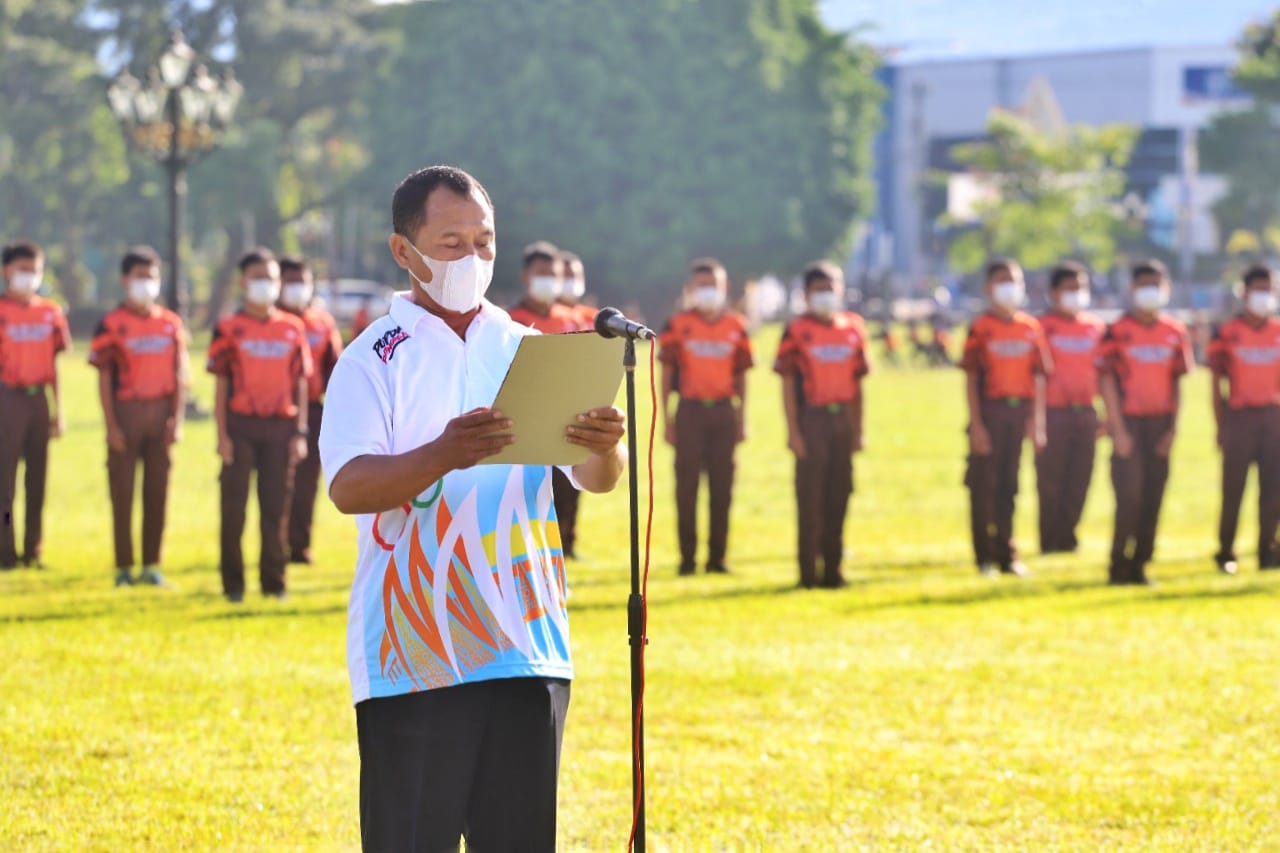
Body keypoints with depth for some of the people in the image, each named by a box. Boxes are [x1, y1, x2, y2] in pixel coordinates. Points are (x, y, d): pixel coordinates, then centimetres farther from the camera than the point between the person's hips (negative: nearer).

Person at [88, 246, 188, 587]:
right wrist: (111, 426, -10)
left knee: (158, 491, 5)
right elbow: (104, 379, -4)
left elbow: (180, 375, 9)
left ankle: (152, 565, 12)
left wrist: (177, 418, 1)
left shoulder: (171, 323, 8)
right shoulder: (112, 324, -3)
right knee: (123, 492, 0)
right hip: (126, 411, -3)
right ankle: (123, 567, 5)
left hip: (161, 412, 3)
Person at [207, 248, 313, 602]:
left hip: (280, 427, 2)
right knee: (234, 507, 1)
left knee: (275, 507, 5)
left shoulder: (293, 329, 9)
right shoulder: (229, 329, 2)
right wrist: (222, 436, -6)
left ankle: (274, 581, 12)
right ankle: (233, 583, 8)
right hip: (241, 425, -2)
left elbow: (301, 385, 10)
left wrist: (300, 433, 3)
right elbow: (221, 386, 0)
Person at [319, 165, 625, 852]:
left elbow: (595, 479, 4)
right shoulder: (373, 359, -1)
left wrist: (606, 446, -21)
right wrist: (442, 455, -33)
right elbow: (347, 487, -15)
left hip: (528, 647, 4)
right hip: (412, 658, -4)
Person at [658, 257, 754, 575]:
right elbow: (666, 375, 2)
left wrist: (742, 420, 8)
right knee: (687, 486, -1)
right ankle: (687, 557, 4)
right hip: (690, 410, -2)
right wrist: (667, 421, -2)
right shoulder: (678, 326, 1)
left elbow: (741, 378, 12)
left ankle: (717, 557, 11)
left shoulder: (736, 327, 8)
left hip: (724, 412, 2)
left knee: (722, 486, 4)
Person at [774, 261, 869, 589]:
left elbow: (856, 384, 14)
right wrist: (793, 431, -11)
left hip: (843, 418, 5)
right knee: (811, 497, -3)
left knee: (839, 495, 7)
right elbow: (788, 384, -5)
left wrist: (858, 429, 11)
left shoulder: (853, 328, 10)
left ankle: (832, 569, 13)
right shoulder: (797, 331, -3)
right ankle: (808, 571, 2)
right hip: (812, 417, -5)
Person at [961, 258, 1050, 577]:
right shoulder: (981, 328, -4)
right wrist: (975, 424, -11)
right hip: (990, 410, -4)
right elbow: (971, 379, -6)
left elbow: (1038, 378, 9)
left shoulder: (1031, 328, 8)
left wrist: (1037, 422, 4)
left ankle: (1007, 554, 16)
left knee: (1009, 483, 10)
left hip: (1019, 411, 4)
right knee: (984, 485, 1)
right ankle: (985, 556, 8)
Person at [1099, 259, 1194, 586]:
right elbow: (1108, 381, -5)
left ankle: (1139, 565, 13)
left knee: (1153, 497, 4)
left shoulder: (1175, 332, 8)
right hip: (1129, 421, -4)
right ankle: (1119, 567, 2)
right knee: (1130, 494, -8)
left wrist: (1173, 427, 2)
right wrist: (1118, 429, -10)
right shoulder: (1118, 332, -4)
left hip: (1160, 424, 4)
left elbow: (1176, 384, 10)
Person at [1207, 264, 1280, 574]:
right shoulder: (1227, 334, -2)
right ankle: (1225, 553, 9)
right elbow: (1217, 383, 0)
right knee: (1233, 488, 1)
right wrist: (1221, 426, -4)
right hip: (1239, 417, -3)